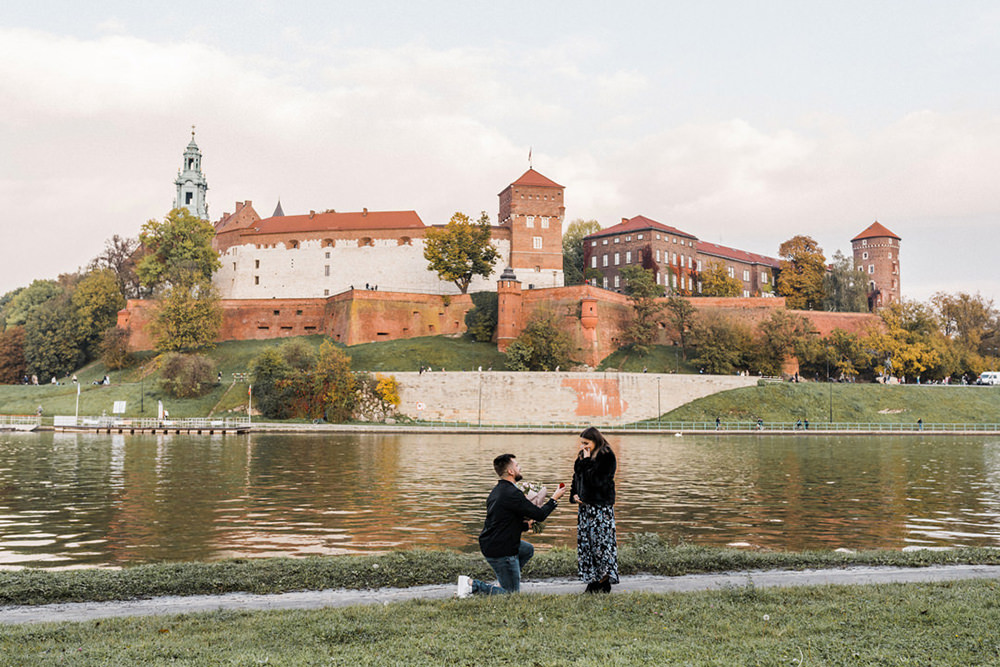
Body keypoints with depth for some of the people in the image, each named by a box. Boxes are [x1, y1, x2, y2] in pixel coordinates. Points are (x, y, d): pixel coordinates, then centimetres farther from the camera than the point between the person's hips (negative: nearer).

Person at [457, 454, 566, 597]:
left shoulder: (497, 491, 11)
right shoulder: (512, 494, -20)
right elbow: (540, 515, -17)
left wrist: (525, 524, 7)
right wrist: (554, 499, -1)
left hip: (489, 544, 10)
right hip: (500, 551, -10)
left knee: (528, 550, 30)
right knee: (512, 593, 1)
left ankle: (503, 583, 22)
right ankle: (472, 585, -9)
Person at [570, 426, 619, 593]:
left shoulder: (607, 457, -10)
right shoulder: (582, 456, 11)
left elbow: (597, 480, -20)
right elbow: (576, 478, 19)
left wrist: (587, 462, -16)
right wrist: (574, 495, 3)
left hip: (602, 506, -7)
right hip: (585, 506, 7)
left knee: (602, 542, -6)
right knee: (585, 542, 7)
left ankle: (604, 581, 1)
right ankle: (592, 581, 14)